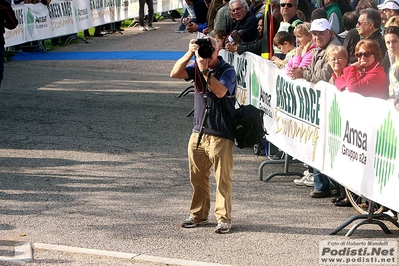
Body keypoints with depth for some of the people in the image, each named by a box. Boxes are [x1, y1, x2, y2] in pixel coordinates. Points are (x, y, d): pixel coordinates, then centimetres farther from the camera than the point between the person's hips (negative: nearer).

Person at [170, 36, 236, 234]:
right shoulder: (196, 67, 7)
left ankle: (224, 219, 3)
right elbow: (175, 73, -6)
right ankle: (198, 215, 23)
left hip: (221, 135, -5)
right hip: (198, 132, 5)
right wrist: (190, 53, -14)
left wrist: (205, 70, -24)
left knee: (223, 179, -3)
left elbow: (220, 91, -25)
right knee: (197, 178, 11)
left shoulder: (227, 71, -8)